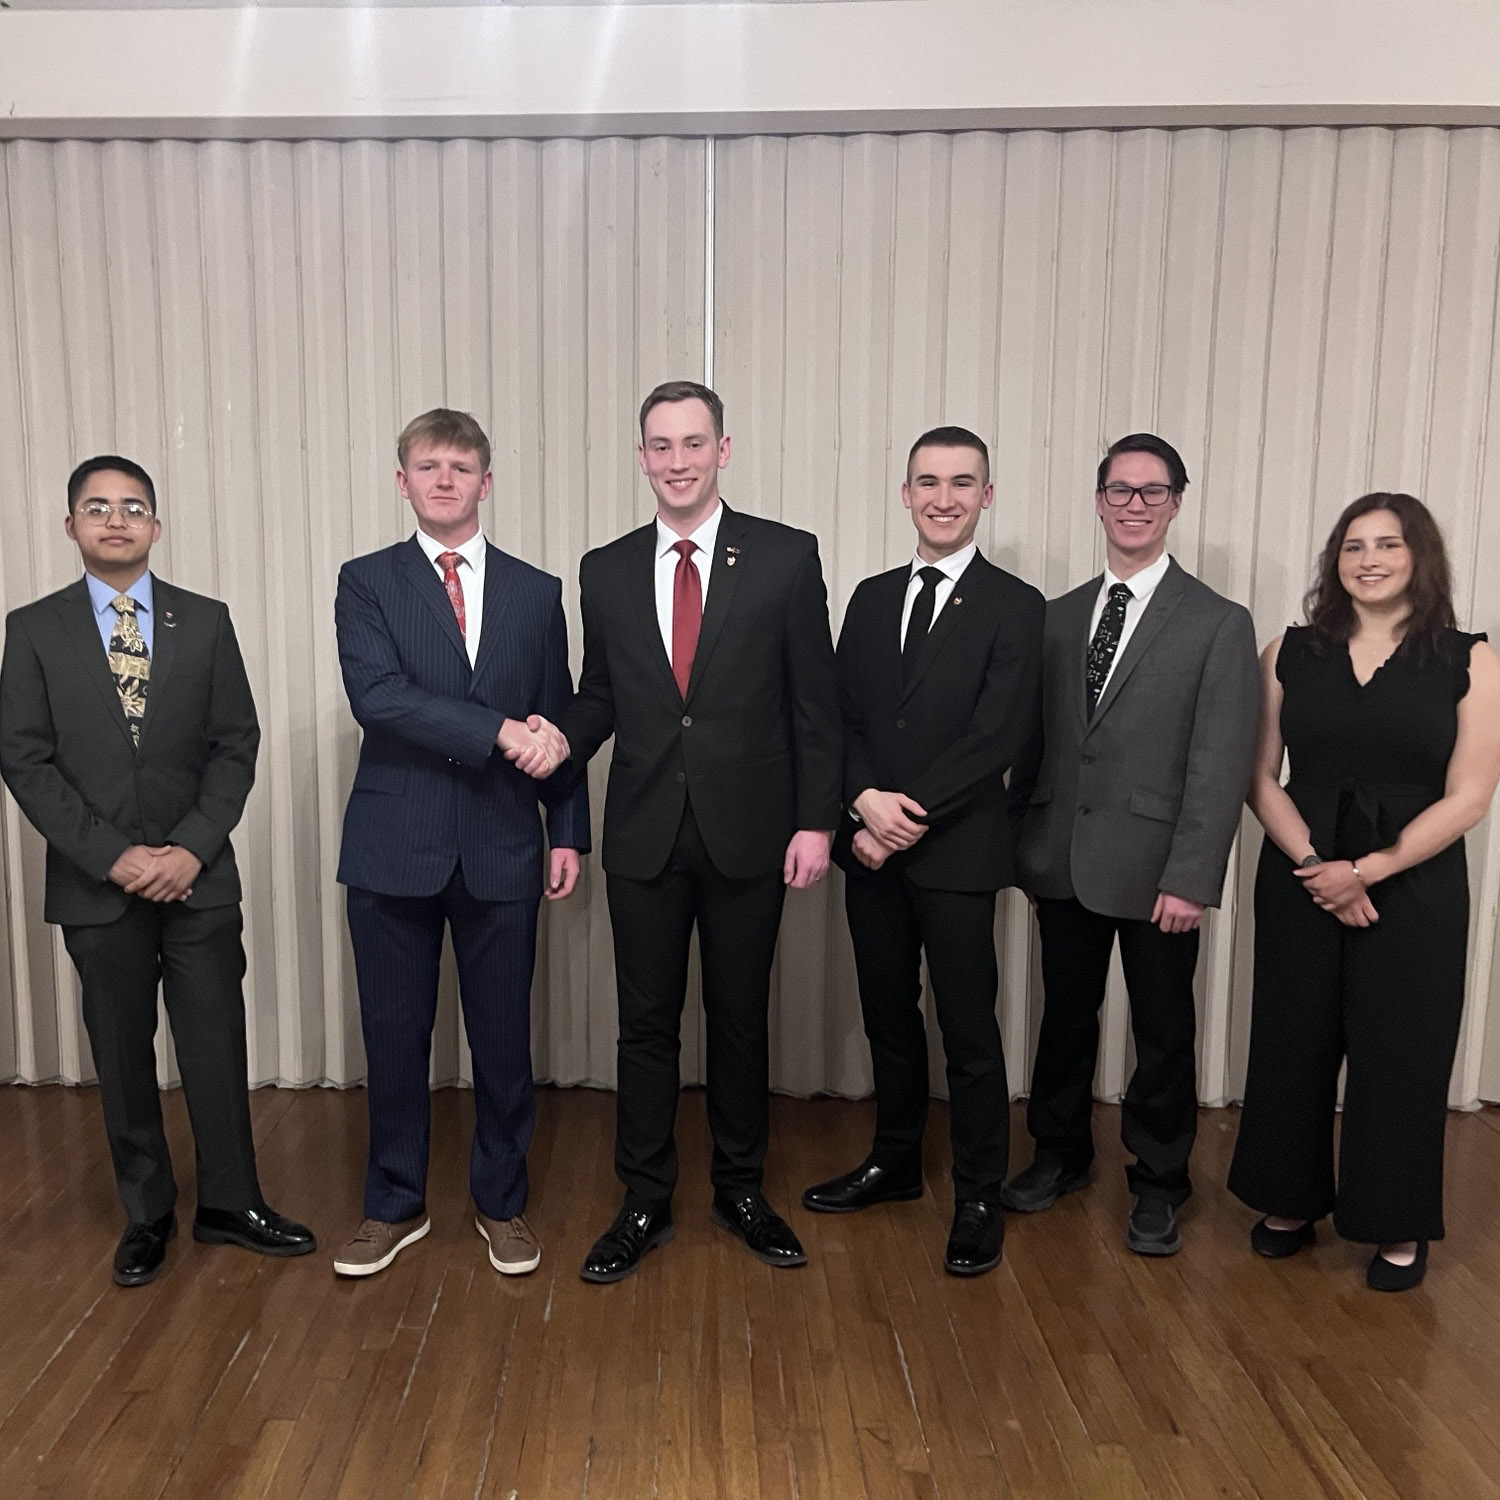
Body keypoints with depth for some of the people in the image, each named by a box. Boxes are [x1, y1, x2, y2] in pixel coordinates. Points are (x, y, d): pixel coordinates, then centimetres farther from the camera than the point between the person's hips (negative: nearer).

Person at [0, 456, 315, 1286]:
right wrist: (113, 857, -12)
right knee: (122, 1053, 10)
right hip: (96, 881, 0)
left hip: (197, 874, 0)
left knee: (216, 1041, 3)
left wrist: (192, 848, -11)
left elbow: (235, 744, 1)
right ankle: (146, 1213, 25)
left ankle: (230, 1203, 19)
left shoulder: (205, 620, 3)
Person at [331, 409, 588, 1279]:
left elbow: (556, 722, 8)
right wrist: (497, 732, -21)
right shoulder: (367, 583, 3)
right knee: (395, 1035, 10)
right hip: (395, 846, 0)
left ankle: (502, 1203, 28)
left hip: (502, 848, 1)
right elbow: (377, 697, -14)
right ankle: (396, 1206, 29)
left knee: (504, 1036, 9)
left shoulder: (537, 592, 8)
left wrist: (570, 832, 3)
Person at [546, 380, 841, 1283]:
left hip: (749, 832, -1)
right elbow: (601, 694, 11)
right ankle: (645, 1204, 26)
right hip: (645, 834, 2)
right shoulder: (607, 570, 5)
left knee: (741, 1019, 13)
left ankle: (741, 1189, 32)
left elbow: (815, 701, -3)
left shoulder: (786, 557, -3)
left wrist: (816, 821, -7)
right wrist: (560, 742, -10)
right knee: (647, 1024, 10)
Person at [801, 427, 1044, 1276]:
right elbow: (842, 719, 6)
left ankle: (981, 1198, 19)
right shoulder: (873, 599, 11)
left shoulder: (1015, 608, -5)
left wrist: (908, 817, -17)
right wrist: (864, 803, -12)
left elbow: (999, 737, -14)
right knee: (889, 1017, 17)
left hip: (957, 852, -5)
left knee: (969, 1030, 3)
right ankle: (896, 1162, 35)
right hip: (873, 846, 5)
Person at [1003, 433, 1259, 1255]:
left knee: (1163, 1032, 10)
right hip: (1063, 861, 4)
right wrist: (1019, 835, 4)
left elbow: (1221, 764, -10)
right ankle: (1059, 1152, 37)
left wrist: (1190, 879, -15)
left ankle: (1158, 1184, 29)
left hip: (1155, 869, -3)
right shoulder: (1058, 616, 9)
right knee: (1065, 1016, 16)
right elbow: (1036, 738, 9)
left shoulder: (1219, 624, -4)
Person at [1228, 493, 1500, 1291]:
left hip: (1414, 889, -2)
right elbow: (1260, 776, 1)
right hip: (1298, 882, 2)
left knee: (1399, 1055, 8)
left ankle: (1398, 1228, 26)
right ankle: (1292, 1203, 29)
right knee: (1293, 1046, 10)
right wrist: (1313, 864, -13)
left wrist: (1367, 870, -14)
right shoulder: (1290, 652, 3)